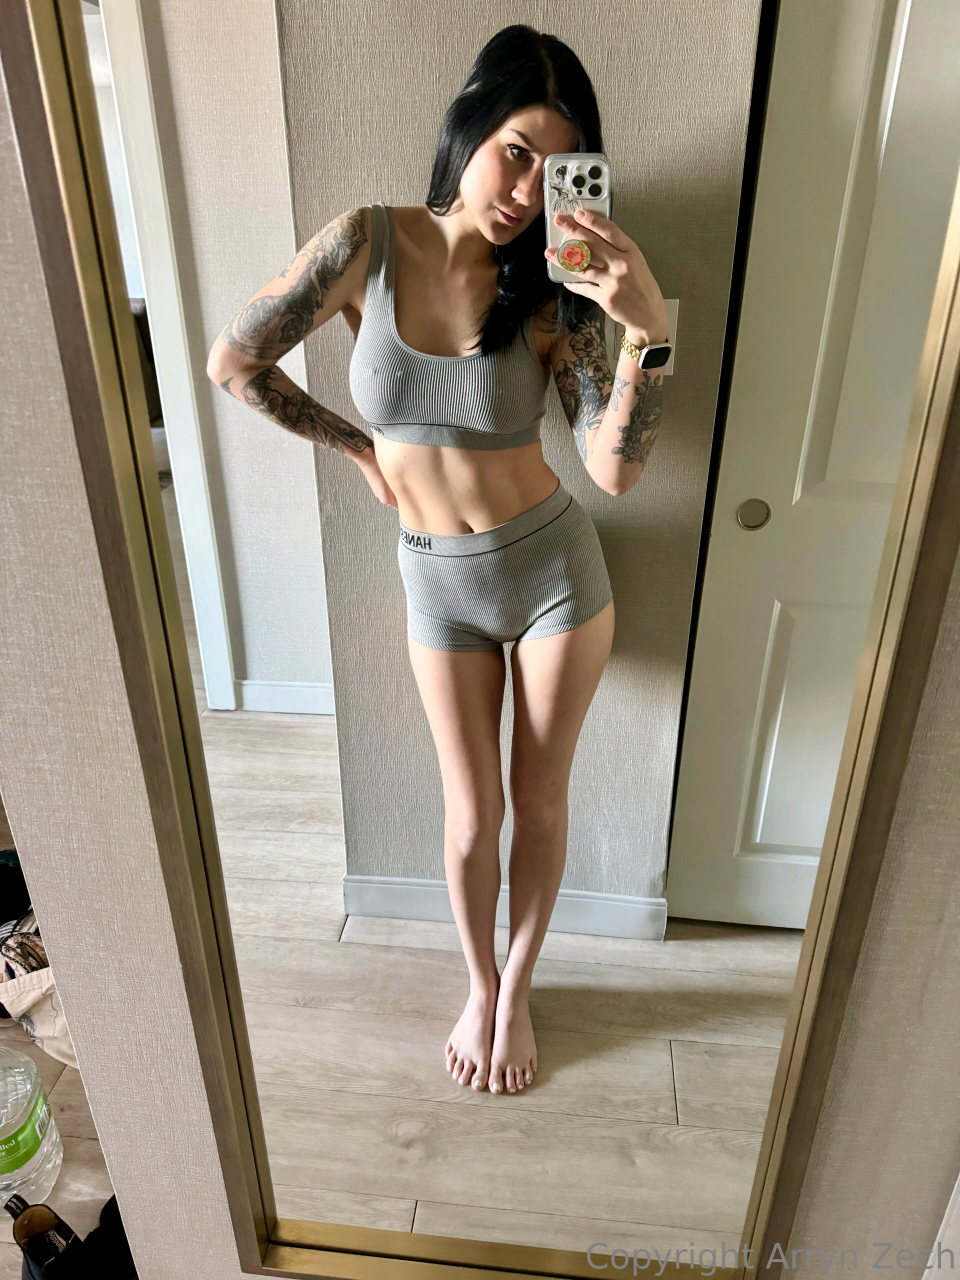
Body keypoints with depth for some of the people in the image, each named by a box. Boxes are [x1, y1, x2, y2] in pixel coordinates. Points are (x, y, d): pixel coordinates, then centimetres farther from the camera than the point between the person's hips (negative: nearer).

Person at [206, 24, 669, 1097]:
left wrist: (645, 330, -31)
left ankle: (519, 988, 41)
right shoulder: (368, 244, -10)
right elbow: (235, 361, -1)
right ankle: (479, 986, 41)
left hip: (555, 567, 0)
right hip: (439, 581, 0)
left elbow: (616, 468, -18)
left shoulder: (549, 292, -10)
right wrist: (363, 452, 3)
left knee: (539, 803, 13)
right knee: (473, 814, 11)